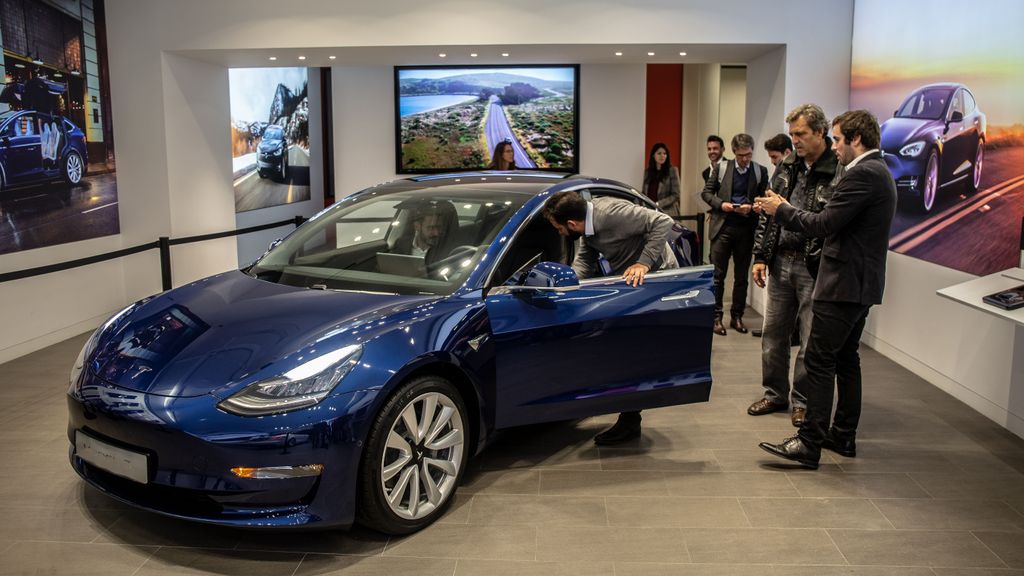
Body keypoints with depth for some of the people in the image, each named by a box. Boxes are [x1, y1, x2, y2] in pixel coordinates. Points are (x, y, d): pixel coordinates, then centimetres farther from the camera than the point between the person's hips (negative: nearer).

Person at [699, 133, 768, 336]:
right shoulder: (721, 168, 2)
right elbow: (706, 192, 6)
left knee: (742, 276, 9)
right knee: (718, 274, 1)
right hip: (723, 226, -1)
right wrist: (720, 204, -11)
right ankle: (716, 316, 8)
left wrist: (751, 207, -16)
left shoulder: (760, 171, 2)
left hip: (746, 229, 1)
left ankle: (737, 316, 19)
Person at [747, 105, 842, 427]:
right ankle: (775, 394, 27)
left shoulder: (840, 172, -11)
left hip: (814, 269, -6)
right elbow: (767, 215, 13)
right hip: (780, 262, 6)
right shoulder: (786, 168, 10)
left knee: (810, 339, 4)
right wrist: (760, 256, 8)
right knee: (773, 334, 12)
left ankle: (802, 401, 19)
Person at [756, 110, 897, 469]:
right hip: (862, 282, 11)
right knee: (845, 359, 16)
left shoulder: (862, 174, -17)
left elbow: (824, 225, -20)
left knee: (819, 361, -8)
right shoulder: (878, 172, 16)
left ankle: (809, 444, -4)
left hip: (845, 284, -11)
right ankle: (843, 436, 24)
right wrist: (786, 211, 15)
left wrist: (782, 209, -7)